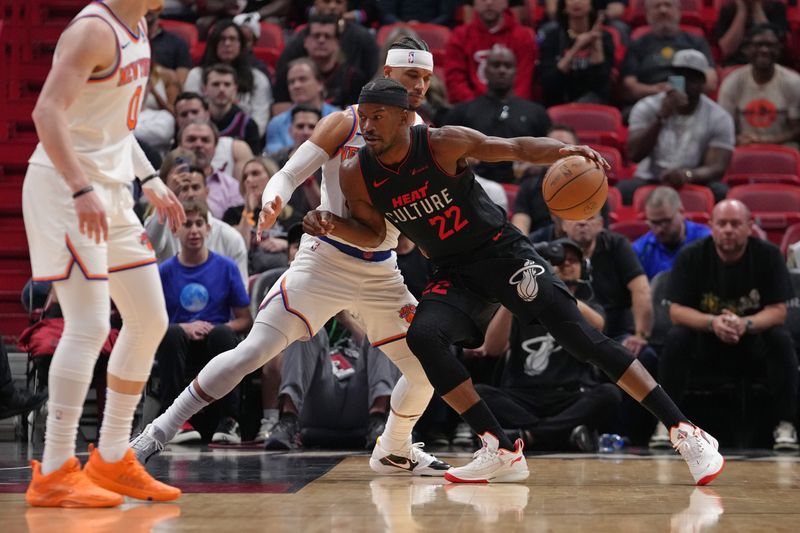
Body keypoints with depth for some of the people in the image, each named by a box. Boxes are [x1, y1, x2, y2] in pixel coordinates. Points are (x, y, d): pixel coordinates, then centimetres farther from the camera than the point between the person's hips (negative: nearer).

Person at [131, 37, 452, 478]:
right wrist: (272, 204, -32)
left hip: (381, 274, 5)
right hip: (323, 261, -5)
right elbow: (288, 175, -11)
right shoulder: (345, 124, -6)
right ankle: (160, 432, -7)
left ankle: (394, 451, 28)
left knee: (427, 368, 2)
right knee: (253, 351, -15)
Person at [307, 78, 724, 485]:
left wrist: (564, 152, -30)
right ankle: (501, 452, -15)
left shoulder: (443, 143, -18)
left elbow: (516, 148, -11)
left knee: (581, 338, -13)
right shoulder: (357, 175, -9)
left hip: (502, 252, -4)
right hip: (453, 274, 4)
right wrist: (331, 225, -13)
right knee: (422, 336, -25)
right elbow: (373, 235, 7)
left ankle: (684, 432, -9)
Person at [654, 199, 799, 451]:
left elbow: (778, 311, -13)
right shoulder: (691, 257, -10)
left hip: (754, 343, 0)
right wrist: (712, 322, -33)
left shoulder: (768, 255, -10)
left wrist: (745, 324, -34)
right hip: (704, 345, 0)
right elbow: (677, 311, -13)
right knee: (676, 339, -29)